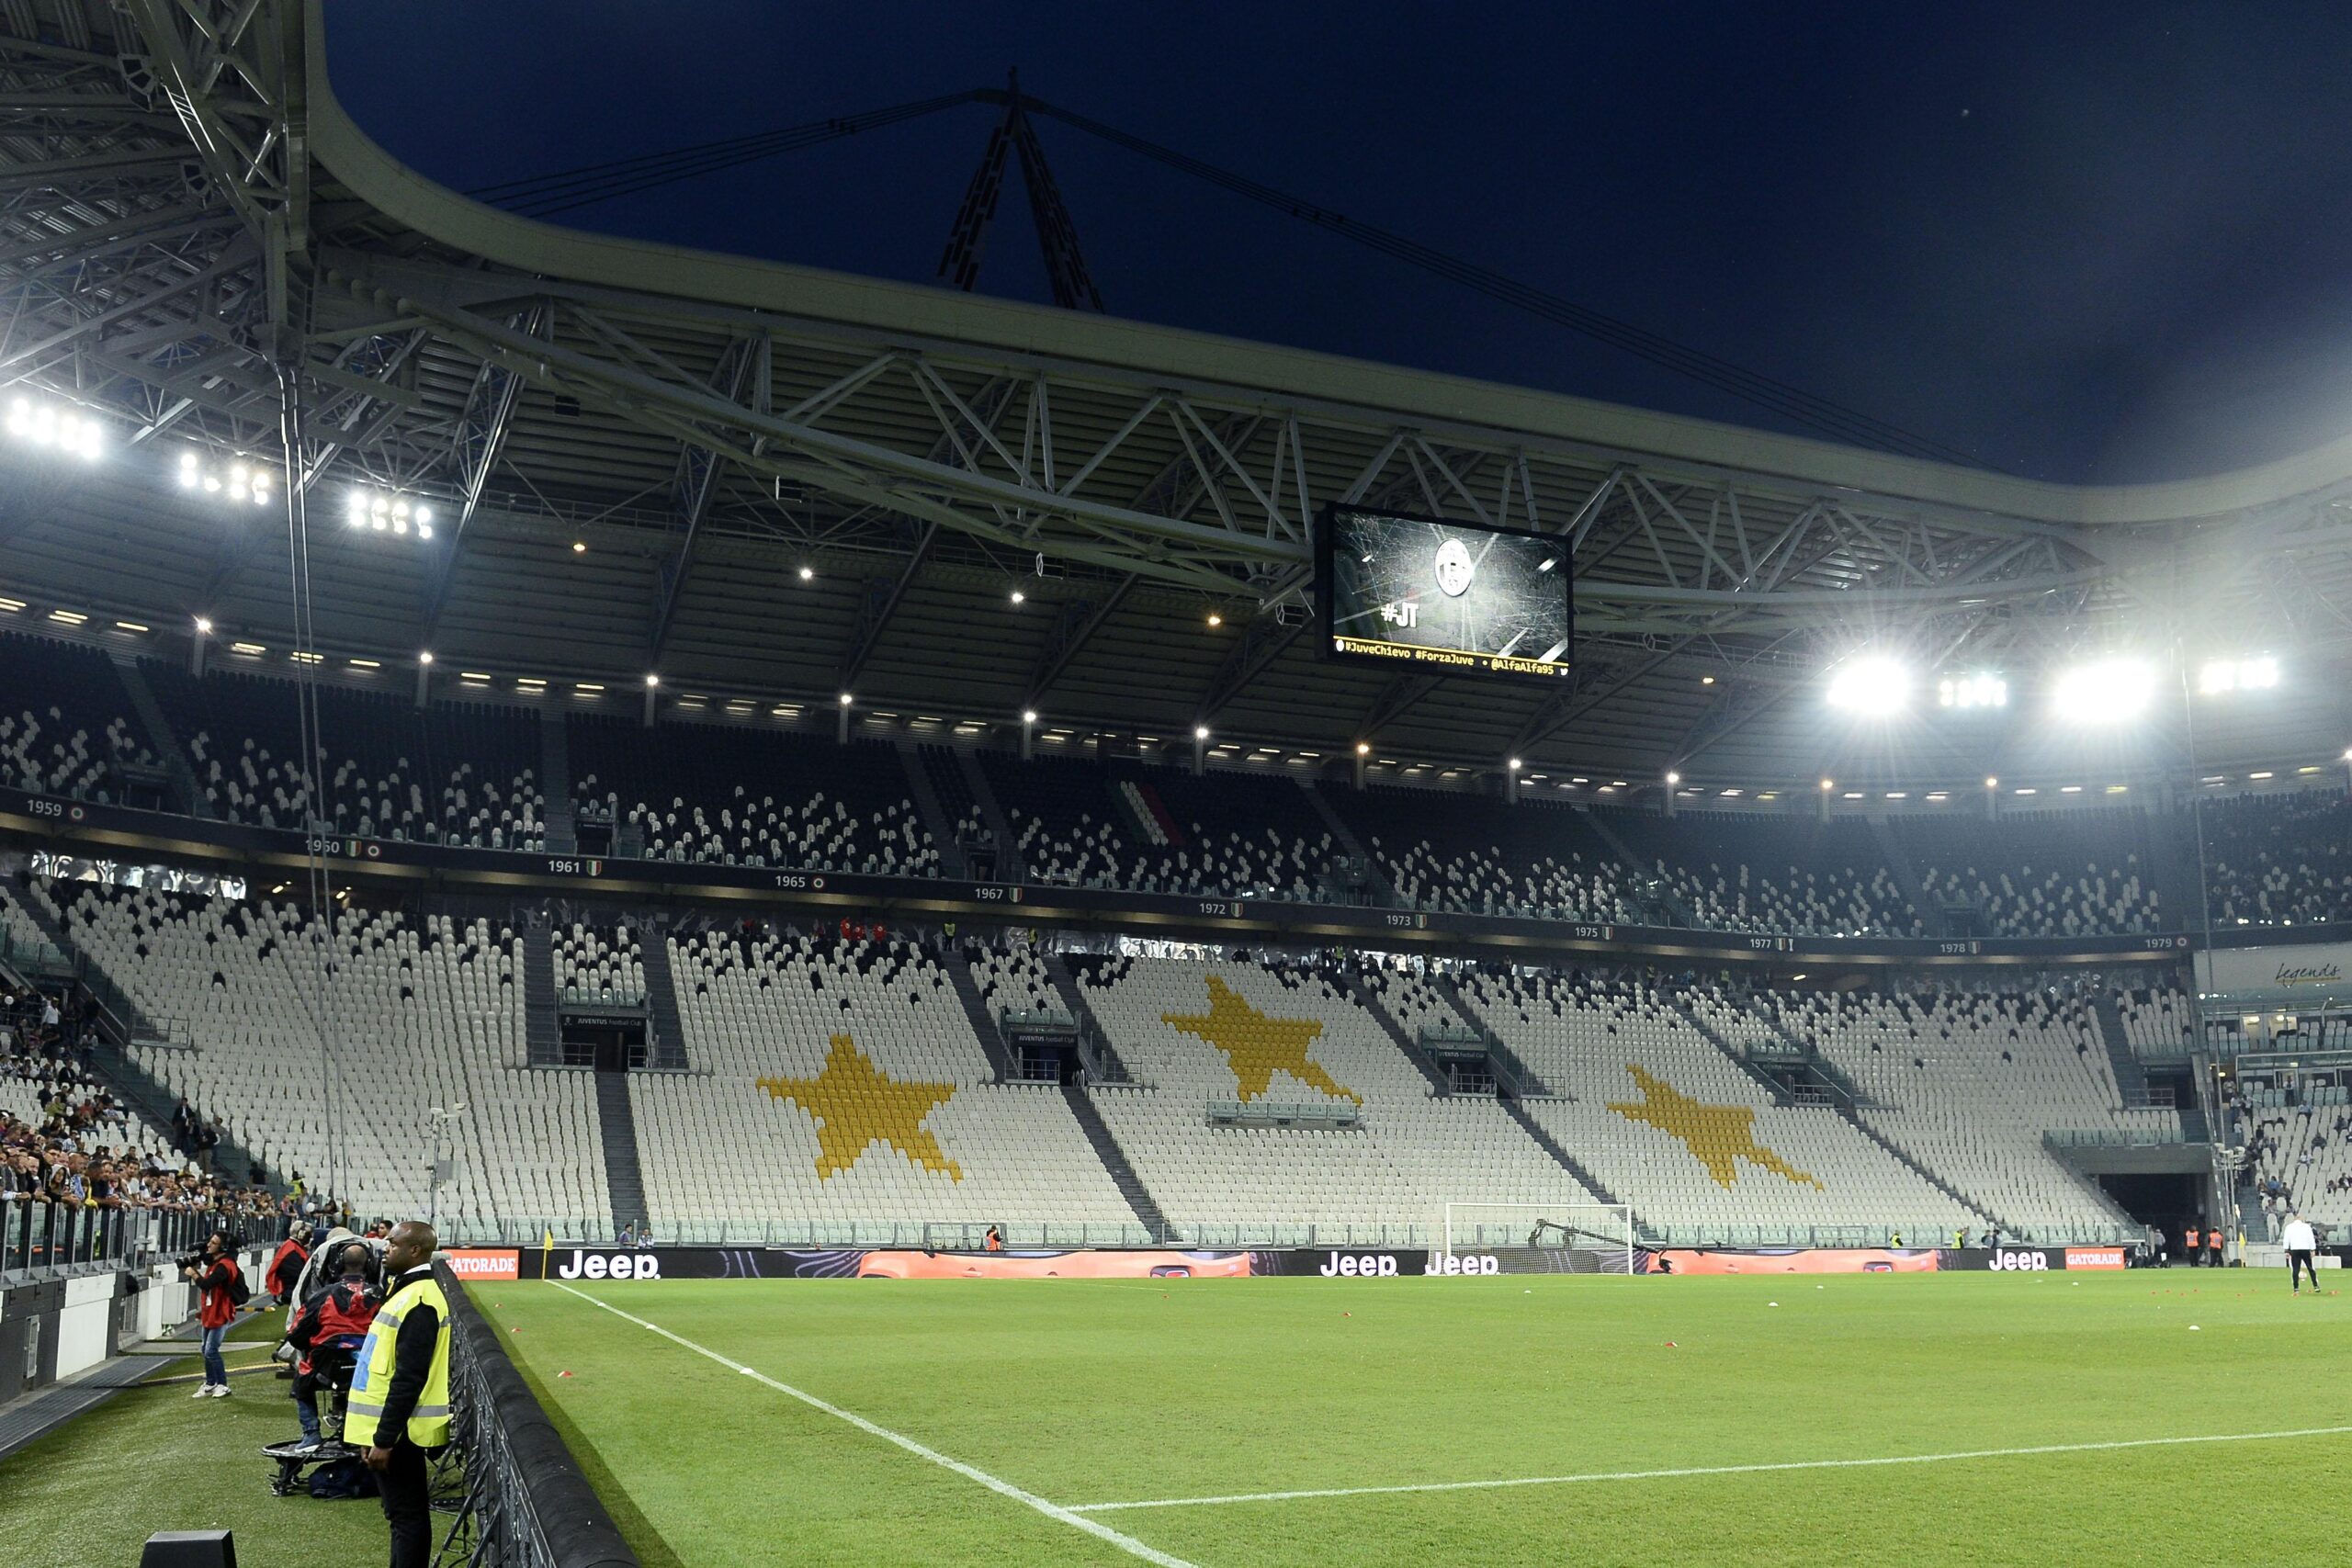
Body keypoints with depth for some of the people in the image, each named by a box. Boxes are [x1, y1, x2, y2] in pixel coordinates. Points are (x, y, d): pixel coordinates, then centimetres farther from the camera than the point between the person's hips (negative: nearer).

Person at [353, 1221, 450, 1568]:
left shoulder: (418, 1302, -20)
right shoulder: (406, 1289, 12)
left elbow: (408, 1380, -23)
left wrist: (384, 1439, -22)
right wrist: (378, 1434, 20)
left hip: (398, 1432, -10)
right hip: (392, 1428, 10)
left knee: (407, 1517, -2)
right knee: (404, 1514, 16)